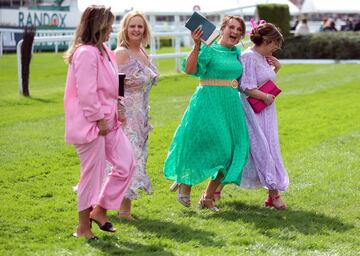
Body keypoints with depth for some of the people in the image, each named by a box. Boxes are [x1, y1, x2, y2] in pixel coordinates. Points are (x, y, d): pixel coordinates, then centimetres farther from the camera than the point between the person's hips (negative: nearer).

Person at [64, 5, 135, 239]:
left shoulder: (102, 51, 14)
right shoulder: (86, 53, -18)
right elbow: (86, 93, -22)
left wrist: (116, 111, 12)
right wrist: (99, 120, -18)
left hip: (108, 121, 10)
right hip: (91, 124, -10)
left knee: (126, 164, 8)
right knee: (93, 175, -1)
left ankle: (99, 210, 19)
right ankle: (83, 227, 11)